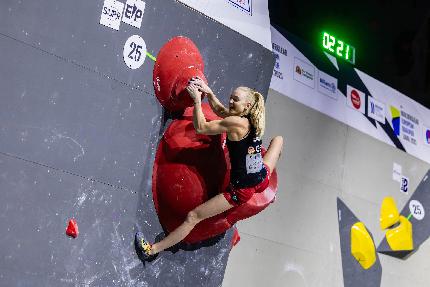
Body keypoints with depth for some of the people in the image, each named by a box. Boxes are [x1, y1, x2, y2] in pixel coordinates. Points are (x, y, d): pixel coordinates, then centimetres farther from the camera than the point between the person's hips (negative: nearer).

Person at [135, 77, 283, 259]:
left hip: (241, 190, -7)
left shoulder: (235, 123, -21)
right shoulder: (252, 120, 3)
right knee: (279, 139, 33)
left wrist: (197, 100, -9)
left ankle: (152, 249, 3)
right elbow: (219, 110, 18)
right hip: (262, 179, 7)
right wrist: (209, 93, 7)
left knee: (193, 217, -2)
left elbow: (201, 128, -15)